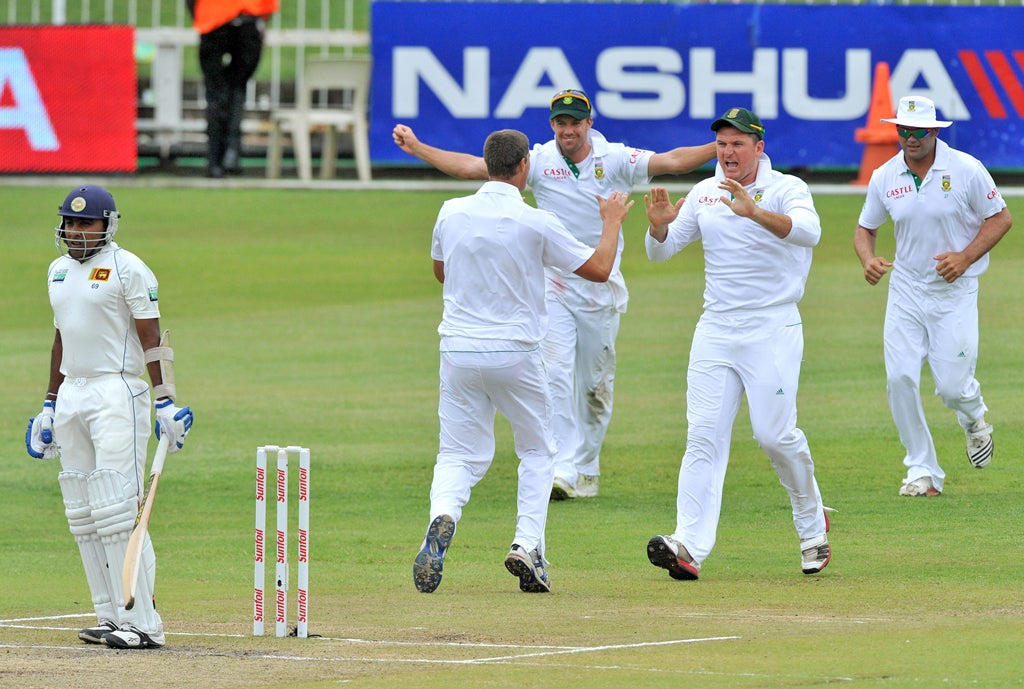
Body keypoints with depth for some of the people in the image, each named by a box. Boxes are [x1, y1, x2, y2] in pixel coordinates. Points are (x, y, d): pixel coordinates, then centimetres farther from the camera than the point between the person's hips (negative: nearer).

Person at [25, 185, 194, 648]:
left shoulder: (128, 269, -7)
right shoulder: (59, 271, 15)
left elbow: (152, 338, -9)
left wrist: (165, 402, -15)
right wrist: (50, 405, 21)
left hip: (116, 395, -8)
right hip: (70, 395, 8)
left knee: (117, 511, -14)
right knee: (82, 515, 5)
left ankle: (142, 623, -14)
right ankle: (111, 618, 10)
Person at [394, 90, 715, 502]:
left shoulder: (614, 160, -5)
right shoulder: (539, 161, -5)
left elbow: (672, 161, -14)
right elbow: (471, 167, -7)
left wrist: (719, 147, -27)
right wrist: (417, 149, -12)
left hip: (601, 287, 1)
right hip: (554, 285, 0)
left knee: (596, 383, 8)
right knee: (556, 375, -14)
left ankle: (586, 468, 22)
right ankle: (563, 469, -17)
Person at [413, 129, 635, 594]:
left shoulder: (452, 214, 0)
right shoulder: (534, 224, -11)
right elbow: (599, 269, -2)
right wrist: (612, 221, 15)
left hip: (458, 350, 2)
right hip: (515, 353, -2)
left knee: (460, 455, 7)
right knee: (537, 451, 17)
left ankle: (442, 518, -25)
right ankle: (527, 545, 1)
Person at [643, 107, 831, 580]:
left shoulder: (787, 190, -5)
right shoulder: (704, 193, 11)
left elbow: (808, 231, -26)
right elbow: (660, 252, 11)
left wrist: (754, 211, -41)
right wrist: (659, 224, -12)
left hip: (771, 332, -4)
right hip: (715, 331, 4)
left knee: (775, 434, -7)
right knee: (704, 436, -7)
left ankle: (812, 525, 19)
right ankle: (688, 546, -16)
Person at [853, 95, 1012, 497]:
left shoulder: (965, 170, -10)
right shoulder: (885, 178, 0)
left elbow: (1001, 218, -2)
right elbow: (865, 228, 12)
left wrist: (965, 257, -16)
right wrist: (869, 260, -11)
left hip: (954, 290, -3)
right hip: (906, 289, 3)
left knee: (952, 385, -7)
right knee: (900, 379, -8)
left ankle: (973, 419, 31)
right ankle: (923, 470, 4)